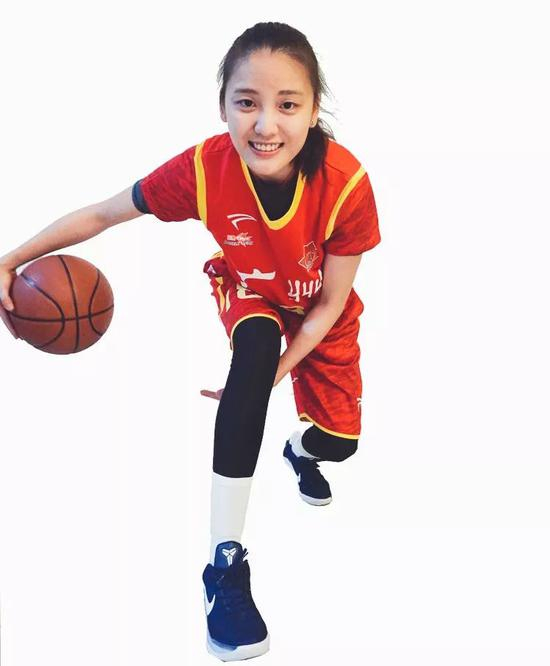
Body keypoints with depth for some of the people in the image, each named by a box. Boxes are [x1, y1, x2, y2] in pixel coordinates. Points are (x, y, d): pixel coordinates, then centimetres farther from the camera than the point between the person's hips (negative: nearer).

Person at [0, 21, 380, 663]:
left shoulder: (346, 182, -36)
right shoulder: (204, 168, -34)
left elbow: (330, 302, -23)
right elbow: (103, 213, -21)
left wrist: (276, 373, -27)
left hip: (319, 315, 1)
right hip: (249, 296, -1)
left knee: (339, 439, -4)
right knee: (256, 347, -34)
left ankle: (301, 452, 41)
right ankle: (225, 564, -25)